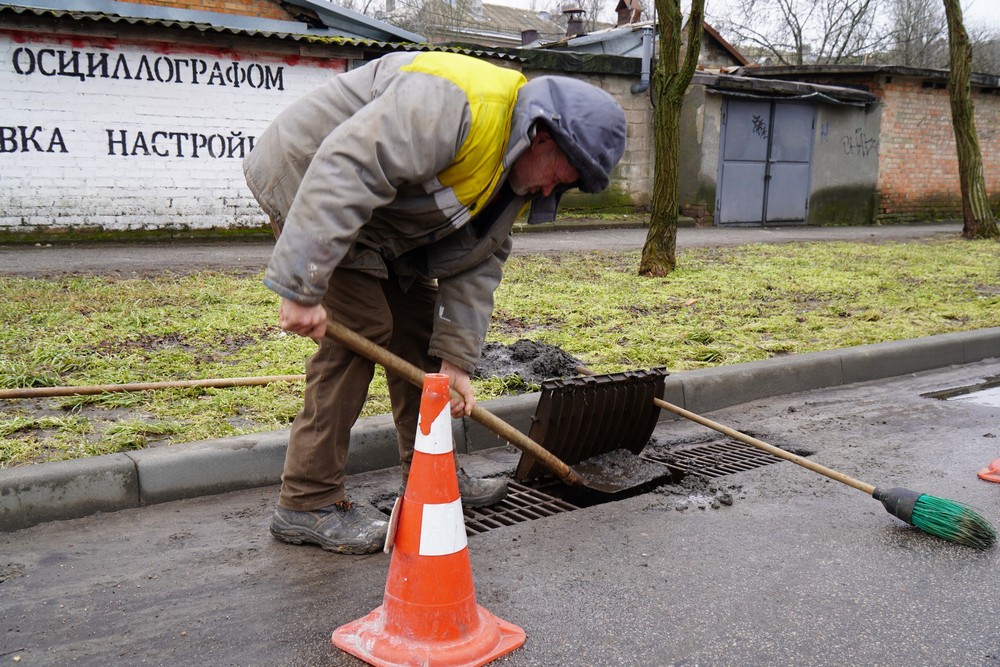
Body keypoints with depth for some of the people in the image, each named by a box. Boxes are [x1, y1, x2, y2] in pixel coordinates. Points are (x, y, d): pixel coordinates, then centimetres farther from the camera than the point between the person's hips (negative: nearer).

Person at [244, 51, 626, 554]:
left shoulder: (516, 177, 0)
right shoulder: (456, 103, -32)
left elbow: (474, 263, 1)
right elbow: (345, 170, -39)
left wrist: (456, 361, -6)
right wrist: (303, 288, -40)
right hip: (307, 183, -10)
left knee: (419, 320, 9)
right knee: (362, 326, -15)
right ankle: (307, 505, -7)